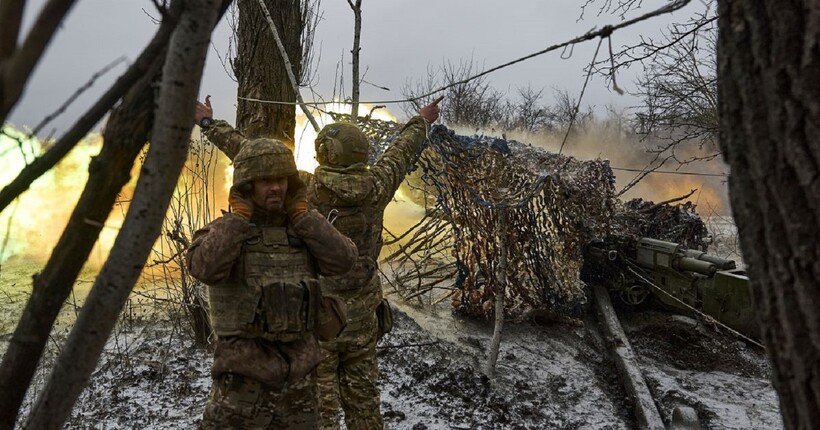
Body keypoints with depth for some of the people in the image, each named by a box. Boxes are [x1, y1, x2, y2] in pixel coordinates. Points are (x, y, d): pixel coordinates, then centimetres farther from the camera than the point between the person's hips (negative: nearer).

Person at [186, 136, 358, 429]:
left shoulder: (301, 231, 7)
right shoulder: (223, 231, -5)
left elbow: (343, 260, -8)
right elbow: (206, 268, -26)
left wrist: (302, 215, -7)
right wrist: (238, 216, -16)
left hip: (299, 368, 4)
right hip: (246, 368, -4)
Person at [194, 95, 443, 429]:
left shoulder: (303, 191, -17)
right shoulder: (375, 189, -8)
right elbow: (401, 153, 10)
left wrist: (210, 123, 4)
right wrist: (422, 122, 29)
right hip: (362, 317, 4)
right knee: (363, 398, 17)